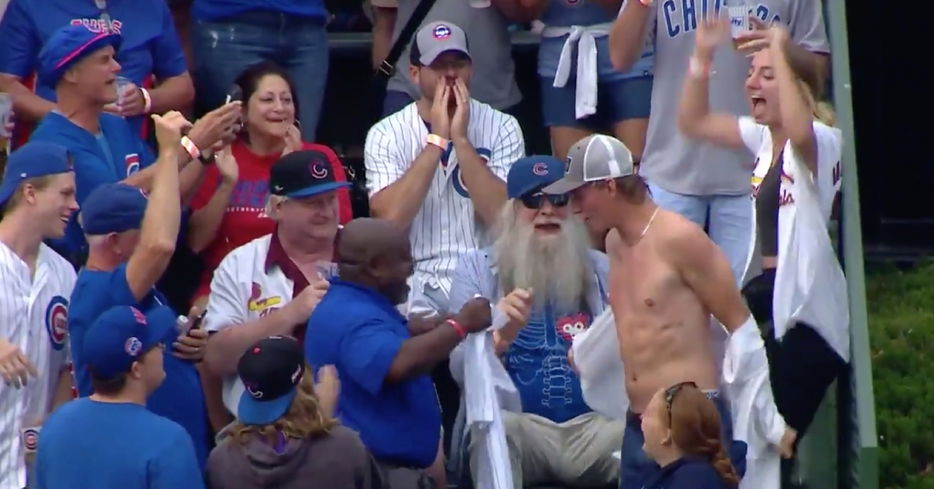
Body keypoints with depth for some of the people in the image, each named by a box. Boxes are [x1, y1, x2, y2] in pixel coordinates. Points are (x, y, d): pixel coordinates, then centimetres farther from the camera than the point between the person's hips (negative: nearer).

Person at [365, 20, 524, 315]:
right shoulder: (386, 135, 1)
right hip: (418, 282, -1)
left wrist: (460, 140, -14)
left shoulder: (501, 128, 3)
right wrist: (436, 139, -14)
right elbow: (390, 220, -15)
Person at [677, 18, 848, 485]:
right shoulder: (763, 138, 13)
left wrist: (780, 55, -34)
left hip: (806, 308, -9)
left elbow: (799, 131, -40)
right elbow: (693, 122, 19)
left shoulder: (822, 142, -15)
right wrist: (702, 56, 7)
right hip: (770, 295, 9)